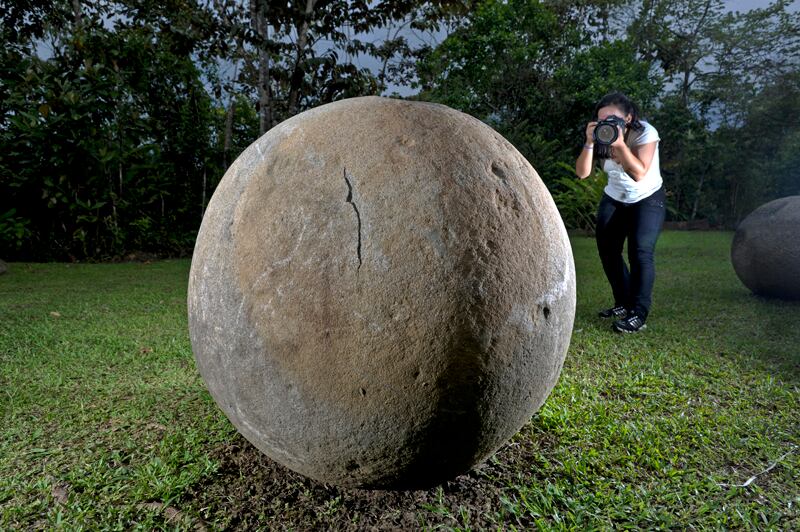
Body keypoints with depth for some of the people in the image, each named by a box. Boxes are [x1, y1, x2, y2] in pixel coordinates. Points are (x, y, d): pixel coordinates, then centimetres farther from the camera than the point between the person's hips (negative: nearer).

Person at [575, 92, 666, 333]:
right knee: (607, 249, -1)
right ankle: (623, 303, 16)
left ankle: (638, 314, -12)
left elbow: (639, 173, -33)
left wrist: (620, 144, -41)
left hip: (647, 199, -4)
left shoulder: (645, 133, -22)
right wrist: (590, 143, -34)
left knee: (640, 251, -18)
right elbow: (582, 173, -21)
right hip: (614, 199, 4)